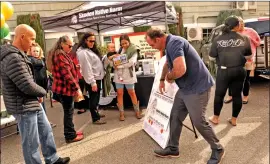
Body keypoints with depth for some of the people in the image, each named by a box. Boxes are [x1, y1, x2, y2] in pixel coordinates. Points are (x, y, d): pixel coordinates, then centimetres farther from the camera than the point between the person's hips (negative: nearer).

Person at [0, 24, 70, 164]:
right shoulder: (13, 58, -24)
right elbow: (27, 86, -27)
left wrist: (39, 93, -2)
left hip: (33, 103, 11)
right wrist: (43, 91, -7)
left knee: (46, 131, 22)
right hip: (23, 107, -11)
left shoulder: (18, 55, 10)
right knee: (31, 143, 4)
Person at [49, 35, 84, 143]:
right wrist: (77, 88, -21)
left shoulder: (60, 54, 17)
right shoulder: (61, 55, -18)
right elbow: (67, 74, -24)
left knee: (68, 111, 17)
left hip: (63, 87, 10)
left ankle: (70, 132, 28)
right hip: (65, 88, -10)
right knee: (68, 112, 0)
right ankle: (70, 136, 11)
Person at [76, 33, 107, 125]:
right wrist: (92, 82, -24)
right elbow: (87, 68, -22)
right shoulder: (83, 52, -17)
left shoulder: (90, 50, 14)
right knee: (93, 99, -1)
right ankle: (95, 119, 9)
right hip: (92, 80, -10)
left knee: (96, 98, 19)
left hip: (97, 78, 10)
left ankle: (96, 113, 32)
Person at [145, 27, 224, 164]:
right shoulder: (169, 44, 11)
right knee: (175, 118, 13)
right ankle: (172, 149, 27)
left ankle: (217, 149, 23)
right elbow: (167, 64, 32)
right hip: (185, 88, 10)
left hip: (197, 88, -10)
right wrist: (162, 79, 31)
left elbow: (180, 70, -37)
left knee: (199, 122, 0)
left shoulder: (174, 43, -23)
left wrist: (169, 77, -16)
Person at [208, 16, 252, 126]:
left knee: (219, 95, 12)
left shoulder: (218, 39, -5)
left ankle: (215, 118, 24)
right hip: (239, 70, 2)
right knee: (237, 95, 13)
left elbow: (211, 57, 1)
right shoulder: (244, 39, 0)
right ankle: (234, 119, 23)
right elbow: (248, 56, 9)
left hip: (224, 71, -2)